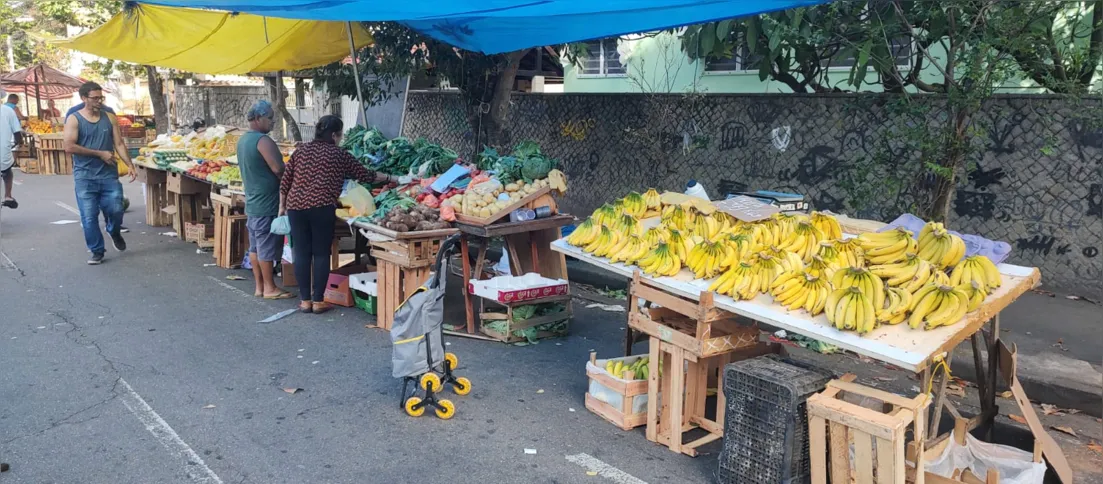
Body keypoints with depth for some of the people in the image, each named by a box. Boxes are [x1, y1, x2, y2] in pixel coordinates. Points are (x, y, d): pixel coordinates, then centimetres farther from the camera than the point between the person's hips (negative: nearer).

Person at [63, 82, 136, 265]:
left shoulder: (110, 118, 7)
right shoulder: (74, 119, -4)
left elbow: (119, 144, 5)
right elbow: (69, 147, -12)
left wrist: (130, 165, -7)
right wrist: (100, 154, -12)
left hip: (109, 174, 2)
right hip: (85, 176, -2)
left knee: (116, 210, -1)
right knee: (89, 217, 0)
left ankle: (114, 232, 33)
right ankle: (97, 251, 13)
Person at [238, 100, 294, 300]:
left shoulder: (243, 140, 13)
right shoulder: (263, 140, -17)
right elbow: (278, 169, -23)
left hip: (252, 201, 10)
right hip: (266, 203, -9)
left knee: (255, 246, 12)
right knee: (267, 247, -2)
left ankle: (259, 286, 18)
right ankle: (269, 288, 5)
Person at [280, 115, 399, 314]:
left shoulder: (301, 150, 14)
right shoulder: (339, 155, 6)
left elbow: (285, 181, 13)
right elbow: (366, 175, 12)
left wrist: (282, 205, 23)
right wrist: (392, 178, 23)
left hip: (296, 206, 4)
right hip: (322, 208, -3)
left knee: (301, 253, 7)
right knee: (321, 254, 4)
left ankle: (305, 300, 12)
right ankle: (318, 301, 6)